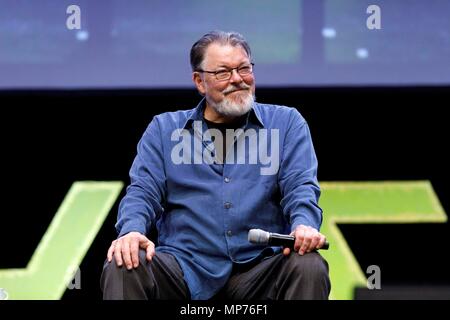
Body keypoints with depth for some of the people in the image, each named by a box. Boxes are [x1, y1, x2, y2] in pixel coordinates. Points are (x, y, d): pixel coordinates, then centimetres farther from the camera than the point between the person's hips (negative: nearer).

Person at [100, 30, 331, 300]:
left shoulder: (286, 123, 14)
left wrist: (304, 224, -22)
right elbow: (143, 190, 6)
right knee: (122, 268, -28)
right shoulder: (164, 128, 15)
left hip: (260, 267, 0)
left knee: (310, 267, -31)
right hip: (184, 266, 0)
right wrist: (132, 230, -18)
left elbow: (301, 185, 2)